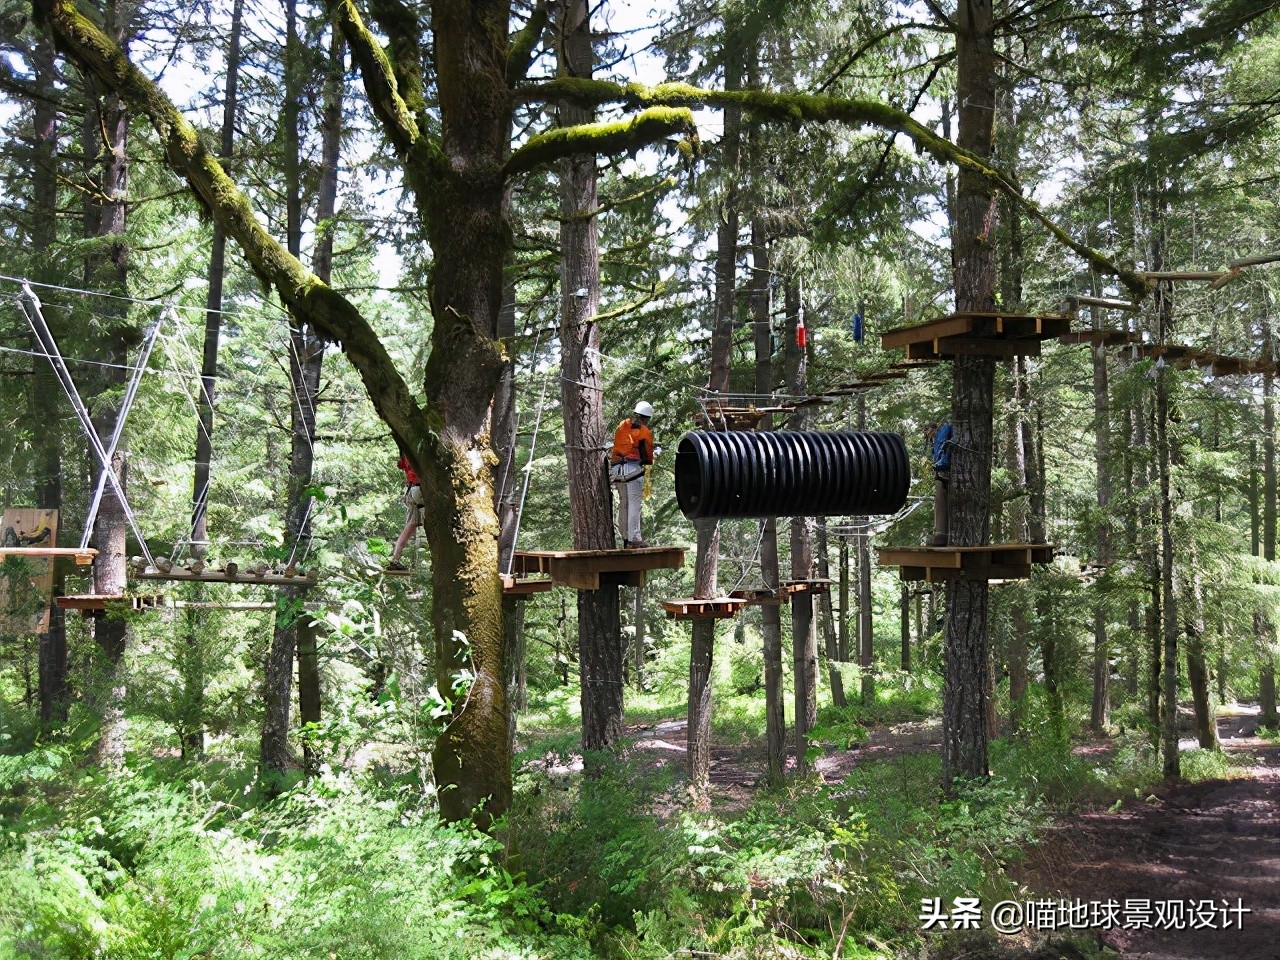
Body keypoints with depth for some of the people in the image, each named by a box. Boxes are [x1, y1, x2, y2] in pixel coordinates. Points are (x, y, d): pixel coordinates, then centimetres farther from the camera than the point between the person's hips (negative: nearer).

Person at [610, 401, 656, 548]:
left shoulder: (621, 427, 16)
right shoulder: (644, 431, -1)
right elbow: (647, 455, -2)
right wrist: (648, 479, 4)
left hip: (617, 469, 6)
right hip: (634, 468, -6)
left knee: (623, 504, 14)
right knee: (634, 504, -8)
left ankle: (625, 538, 18)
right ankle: (634, 539, -13)